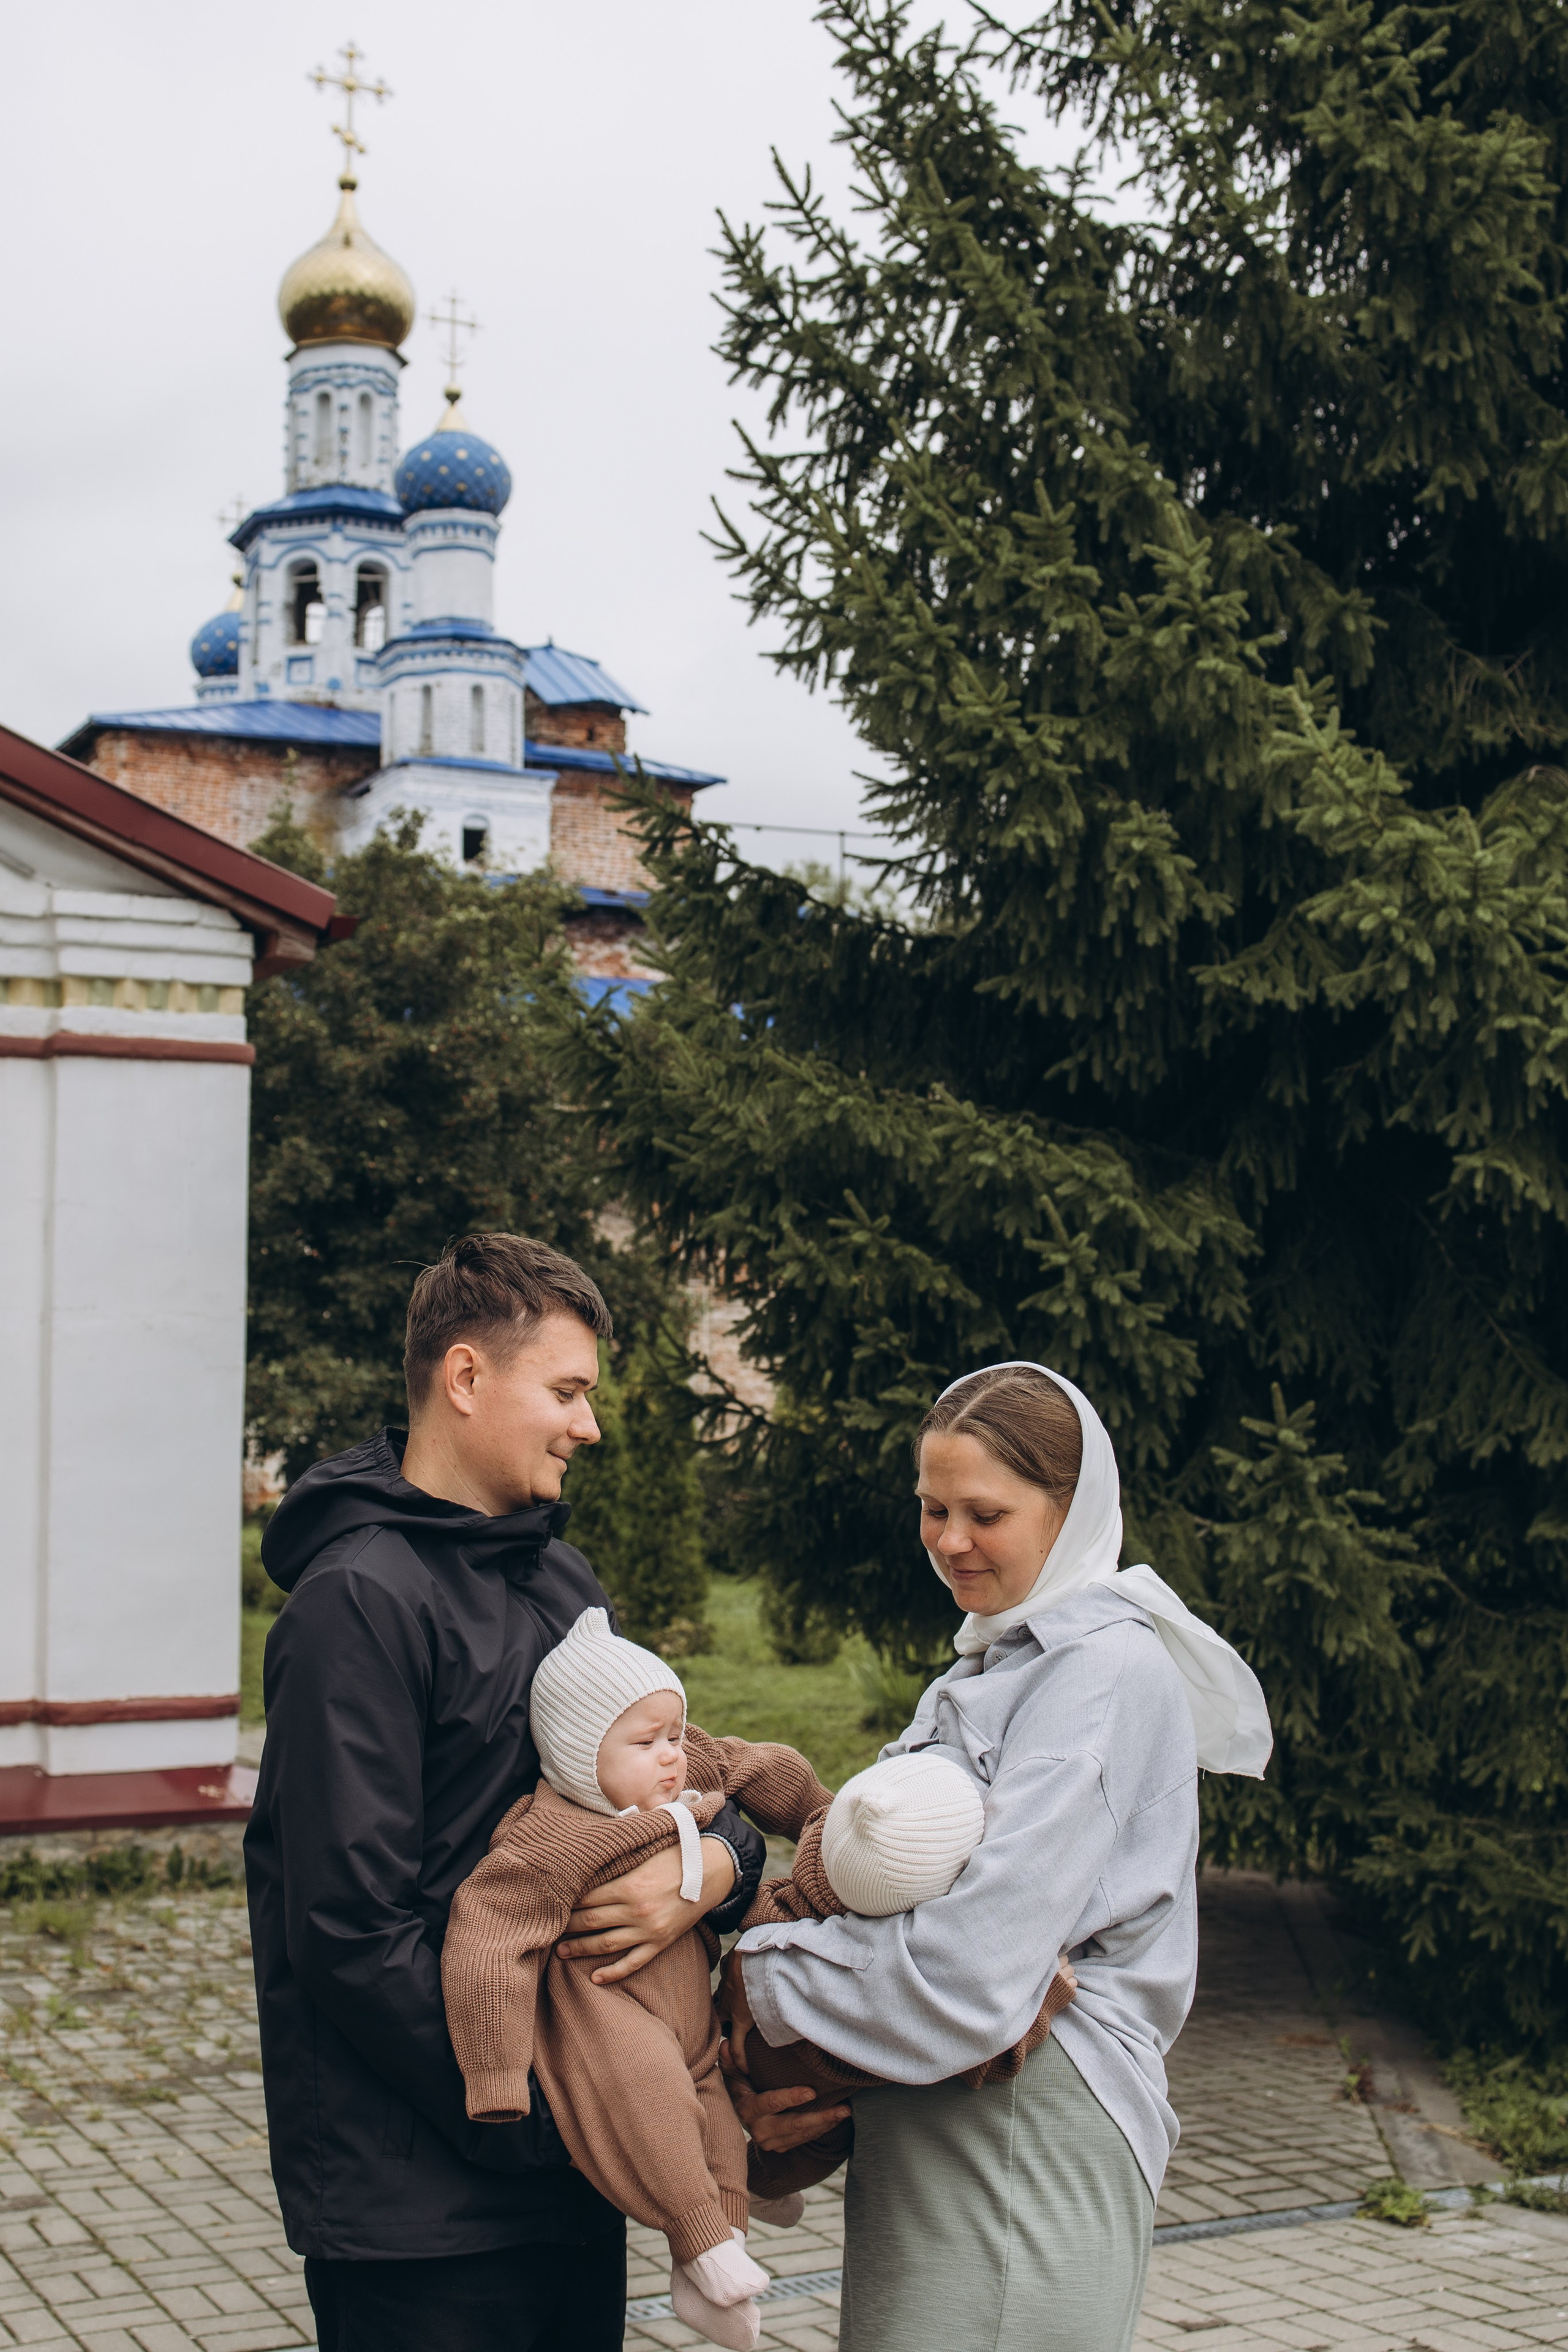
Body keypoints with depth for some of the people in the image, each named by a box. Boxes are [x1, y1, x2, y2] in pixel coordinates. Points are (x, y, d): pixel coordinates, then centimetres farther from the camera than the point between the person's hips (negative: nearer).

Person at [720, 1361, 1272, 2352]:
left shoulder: (1107, 1668, -12)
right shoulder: (991, 1665, 17)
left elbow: (979, 1951, -21)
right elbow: (896, 1894, 13)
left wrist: (765, 1981, -10)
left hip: (1033, 2133, -8)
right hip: (926, 2124, 9)